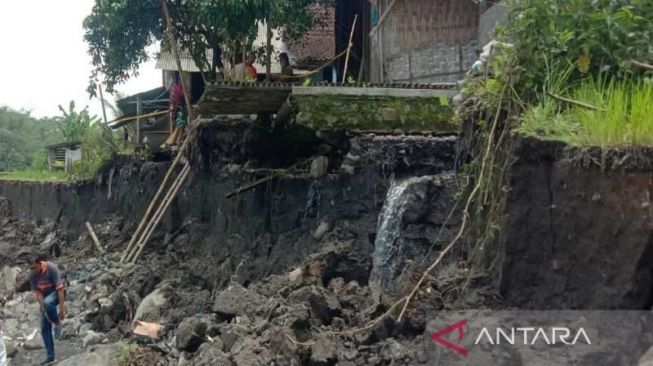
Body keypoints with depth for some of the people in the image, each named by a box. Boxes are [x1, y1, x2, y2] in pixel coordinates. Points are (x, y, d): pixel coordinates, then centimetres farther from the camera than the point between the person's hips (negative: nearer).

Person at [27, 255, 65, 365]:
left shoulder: (52, 268, -27)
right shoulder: (32, 275, -15)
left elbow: (60, 288, -27)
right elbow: (37, 293, -13)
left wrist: (61, 309, -29)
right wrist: (45, 311, -21)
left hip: (56, 293, -5)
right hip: (45, 297, 5)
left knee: (47, 302, -40)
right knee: (45, 328, 0)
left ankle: (58, 323, -13)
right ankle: (50, 356, 6)